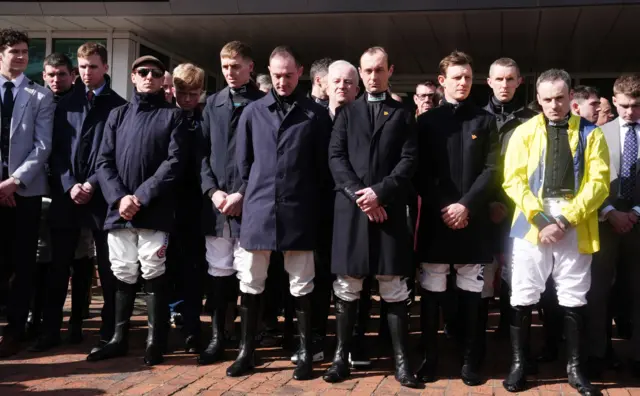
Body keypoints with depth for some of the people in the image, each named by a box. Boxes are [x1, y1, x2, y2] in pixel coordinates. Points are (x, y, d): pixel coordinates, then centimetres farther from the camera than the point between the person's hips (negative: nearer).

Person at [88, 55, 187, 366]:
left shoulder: (173, 116, 5)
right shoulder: (118, 115, 15)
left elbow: (174, 163, -6)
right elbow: (104, 162, 8)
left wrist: (141, 197, -13)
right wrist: (119, 197, -9)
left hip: (155, 211, -3)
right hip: (118, 209, 3)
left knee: (154, 275, -2)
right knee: (122, 275, 9)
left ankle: (155, 342, 8)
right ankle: (119, 338, 20)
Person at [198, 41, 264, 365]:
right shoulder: (213, 103, 14)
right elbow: (202, 152, 10)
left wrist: (242, 194, -12)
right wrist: (212, 190, -4)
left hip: (248, 202, -4)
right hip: (215, 201, 4)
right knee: (218, 272, 9)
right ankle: (217, 337, 18)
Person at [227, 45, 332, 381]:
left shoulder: (316, 115, 2)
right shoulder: (253, 112, 7)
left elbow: (324, 166, 3)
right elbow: (242, 162, 12)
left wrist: (319, 207, 0)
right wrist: (248, 196, 8)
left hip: (299, 212, -2)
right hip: (258, 209, 2)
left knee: (301, 284, 6)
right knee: (250, 281, 8)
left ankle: (305, 352, 16)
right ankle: (246, 350, 20)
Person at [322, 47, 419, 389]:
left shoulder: (402, 115, 11)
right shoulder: (347, 113, 13)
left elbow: (409, 161, 1)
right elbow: (336, 157, 3)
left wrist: (379, 192, -12)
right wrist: (358, 194, -10)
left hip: (389, 209, -1)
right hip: (351, 207, 1)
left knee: (394, 289, 1)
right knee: (347, 288, 4)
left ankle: (401, 360, 6)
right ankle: (341, 356, 12)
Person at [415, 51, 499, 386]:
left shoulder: (485, 121, 8)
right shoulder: (427, 121, 9)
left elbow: (491, 170, 0)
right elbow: (421, 172, 4)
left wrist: (466, 205, -11)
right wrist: (441, 208, -8)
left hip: (472, 218, 0)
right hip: (435, 217, 0)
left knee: (470, 292, 4)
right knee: (431, 291, 3)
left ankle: (470, 361, 12)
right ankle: (429, 358, 12)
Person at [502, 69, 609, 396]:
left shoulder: (591, 134, 5)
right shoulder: (525, 132, 6)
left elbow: (598, 182, -2)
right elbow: (514, 180, -2)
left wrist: (567, 219, -12)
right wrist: (541, 218, -13)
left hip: (575, 228, 0)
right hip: (533, 224, 0)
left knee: (574, 299, 7)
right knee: (523, 297, 2)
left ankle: (574, 367, 19)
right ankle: (518, 364, 15)